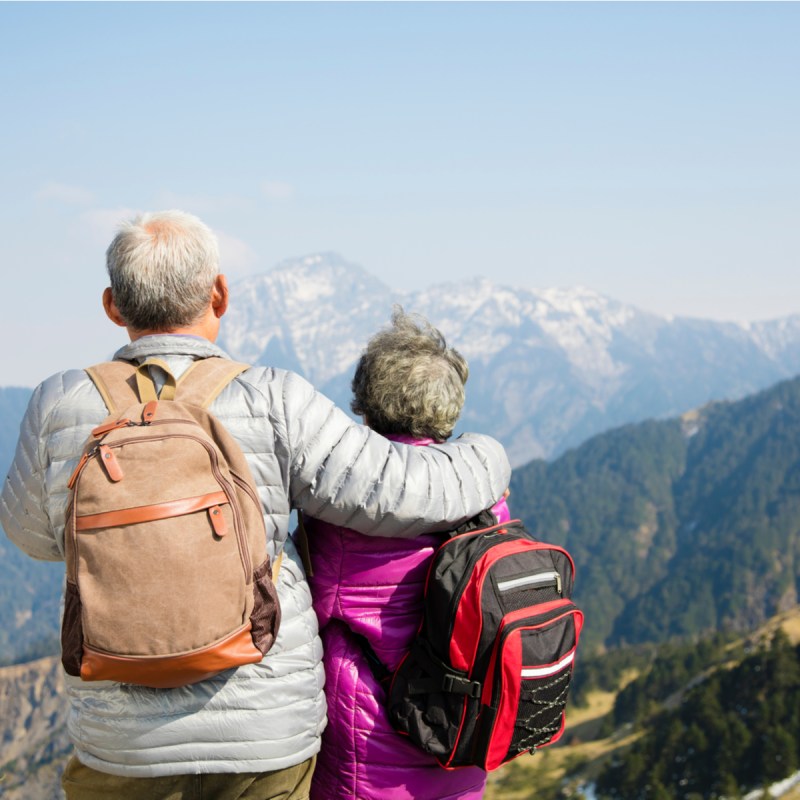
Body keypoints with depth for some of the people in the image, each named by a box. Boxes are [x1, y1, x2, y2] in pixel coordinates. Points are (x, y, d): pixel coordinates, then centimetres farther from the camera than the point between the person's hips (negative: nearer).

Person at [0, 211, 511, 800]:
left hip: (122, 743, 1)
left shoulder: (60, 405, -5)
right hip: (268, 737, 0)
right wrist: (486, 461, 11)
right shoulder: (270, 403, -11)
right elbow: (403, 491, -10)